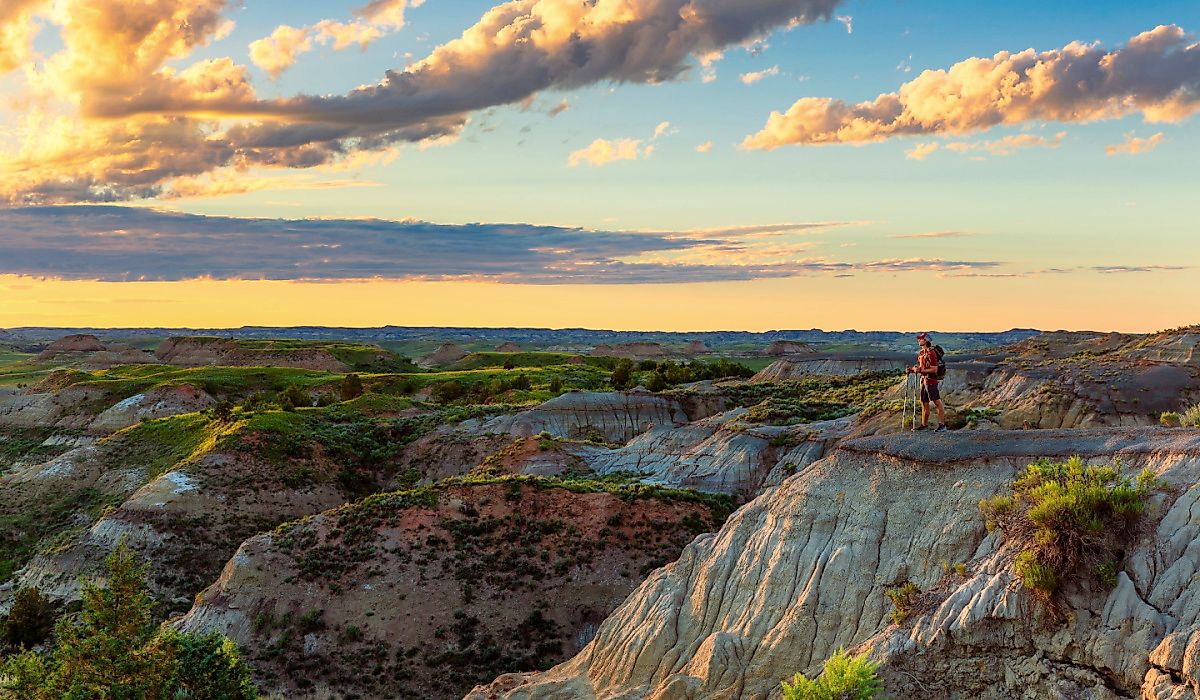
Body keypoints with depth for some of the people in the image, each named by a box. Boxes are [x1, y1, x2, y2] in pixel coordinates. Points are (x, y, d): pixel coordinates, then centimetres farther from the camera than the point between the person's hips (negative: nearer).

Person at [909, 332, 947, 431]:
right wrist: (912, 369, 6)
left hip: (931, 381, -10)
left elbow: (934, 369, -18)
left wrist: (920, 370, -21)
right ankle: (924, 425, 19)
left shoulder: (931, 353, -14)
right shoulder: (921, 353, 14)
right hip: (923, 380, 10)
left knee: (937, 402, -7)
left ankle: (942, 424, -6)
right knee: (924, 403, 12)